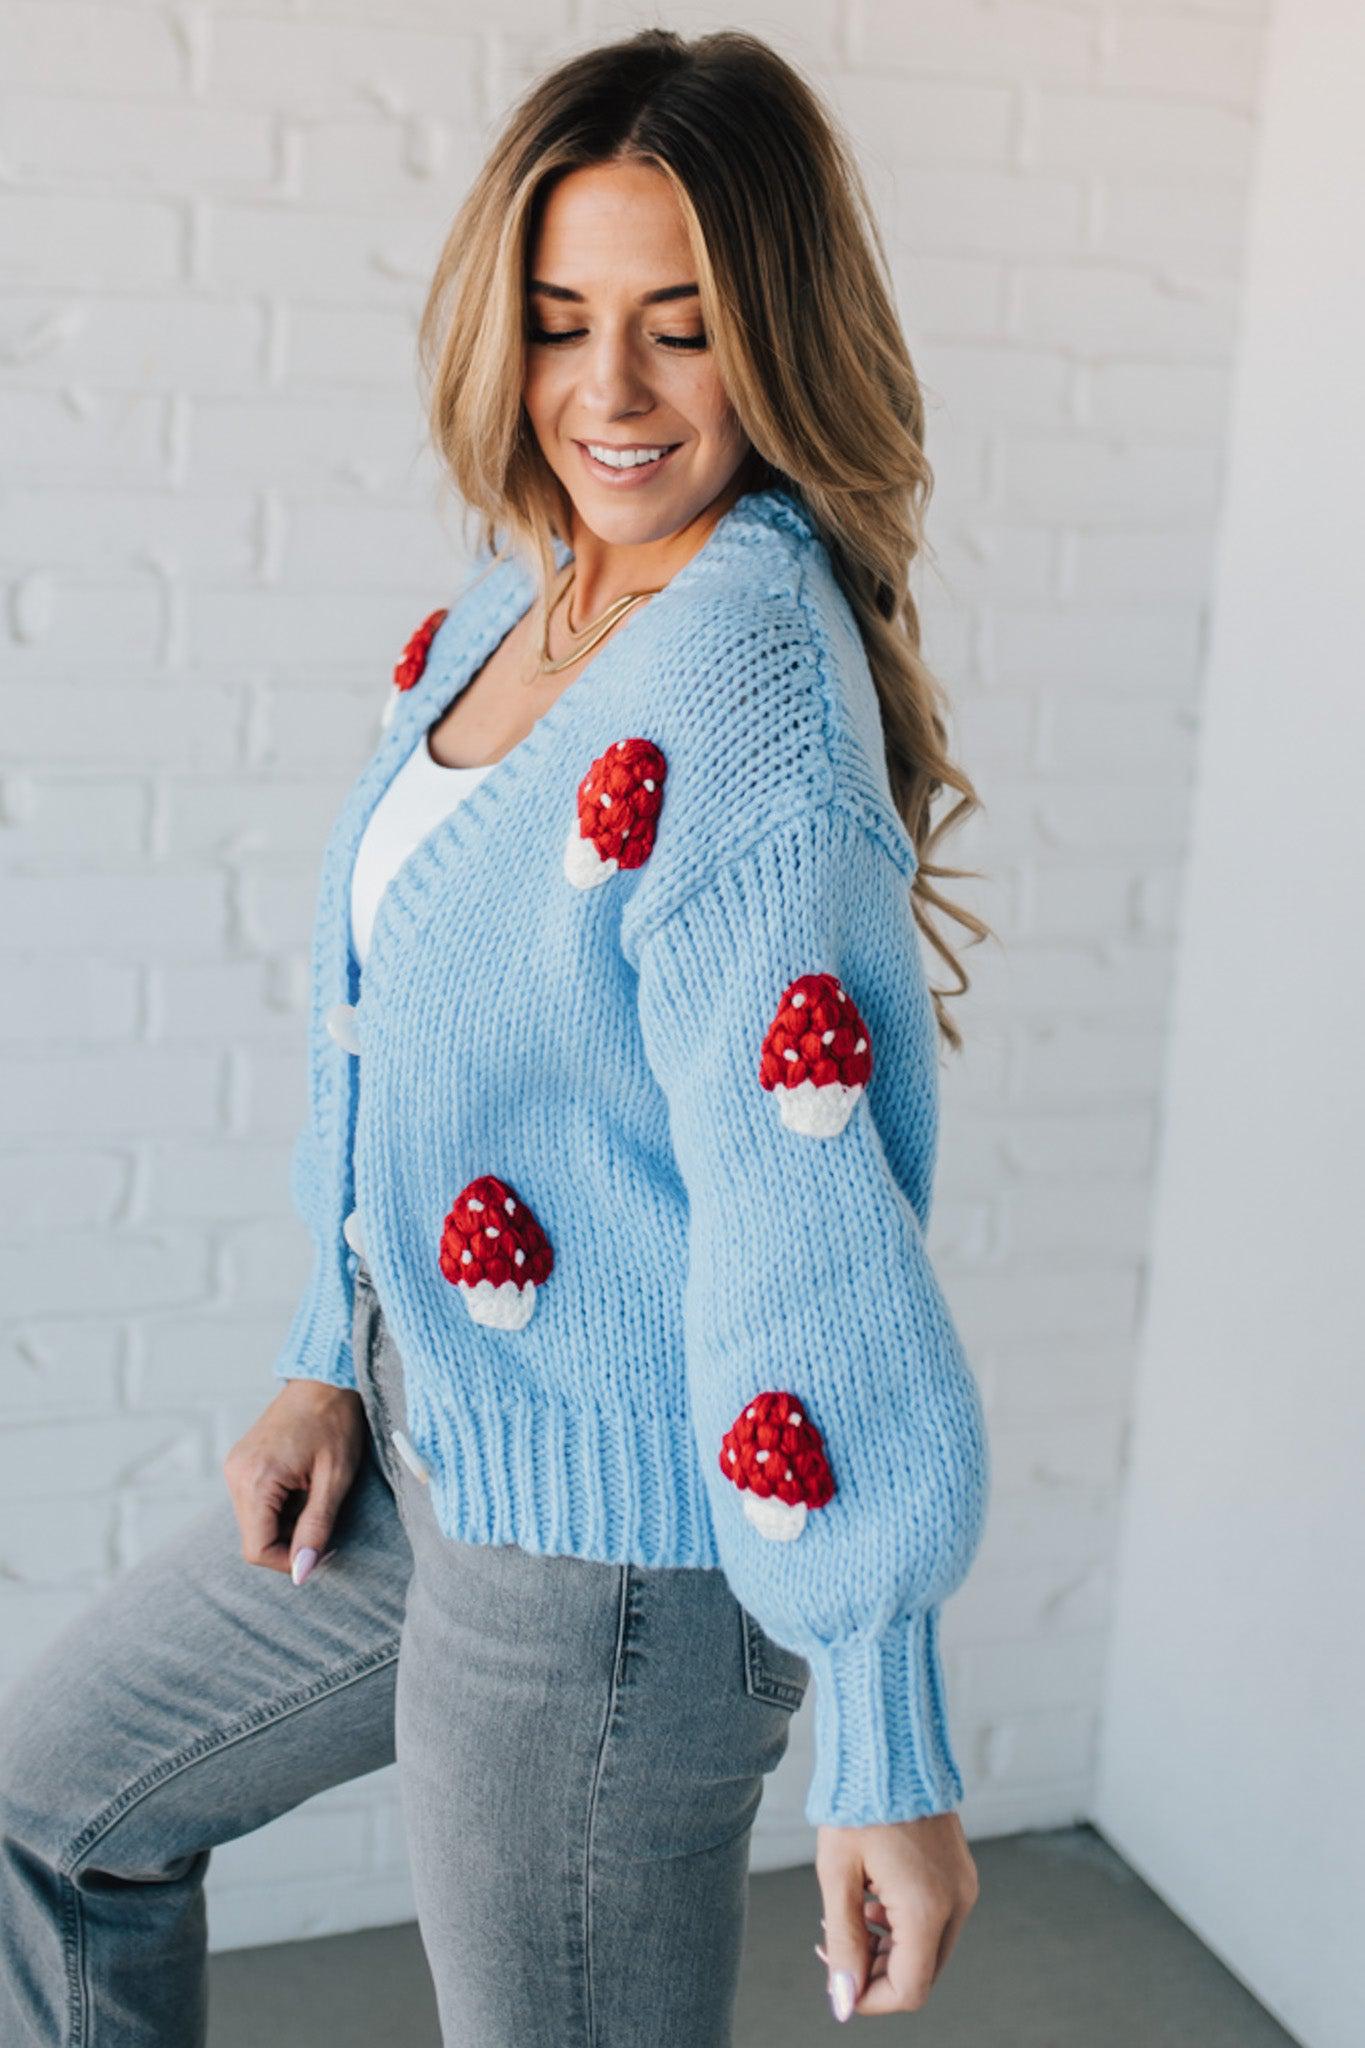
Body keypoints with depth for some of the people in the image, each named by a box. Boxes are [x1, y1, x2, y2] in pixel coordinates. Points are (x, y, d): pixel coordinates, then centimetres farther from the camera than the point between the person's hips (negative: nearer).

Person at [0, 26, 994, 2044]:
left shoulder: (751, 681, -26)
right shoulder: (508, 602, 2)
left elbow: (822, 1234, -28)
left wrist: (888, 1760, -24)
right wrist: (332, 1359, 10)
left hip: (613, 1552, -8)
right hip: (427, 1444, 9)